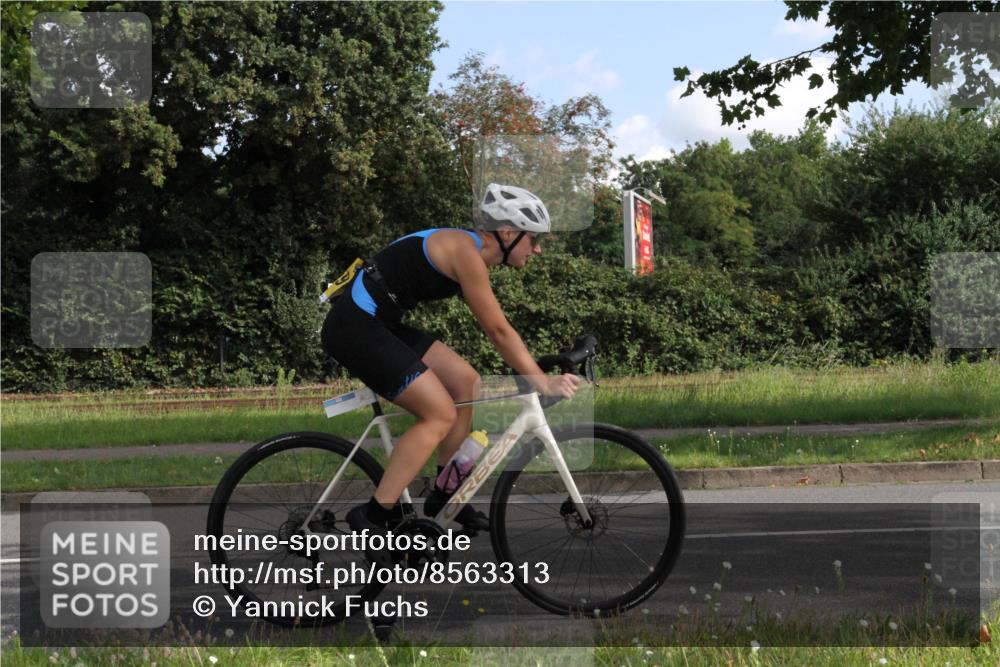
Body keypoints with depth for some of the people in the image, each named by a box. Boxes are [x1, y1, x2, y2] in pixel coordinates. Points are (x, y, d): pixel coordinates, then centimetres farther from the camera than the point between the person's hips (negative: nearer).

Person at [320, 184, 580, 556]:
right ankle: (372, 518, -10)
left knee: (466, 383, 10)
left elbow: (498, 330, 18)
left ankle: (444, 498, 19)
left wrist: (538, 376, 15)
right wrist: (543, 383, -10)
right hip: (354, 326, -10)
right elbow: (498, 331, -16)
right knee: (440, 414, -12)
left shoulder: (469, 250, 13)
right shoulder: (466, 251, -16)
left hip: (377, 325, 10)